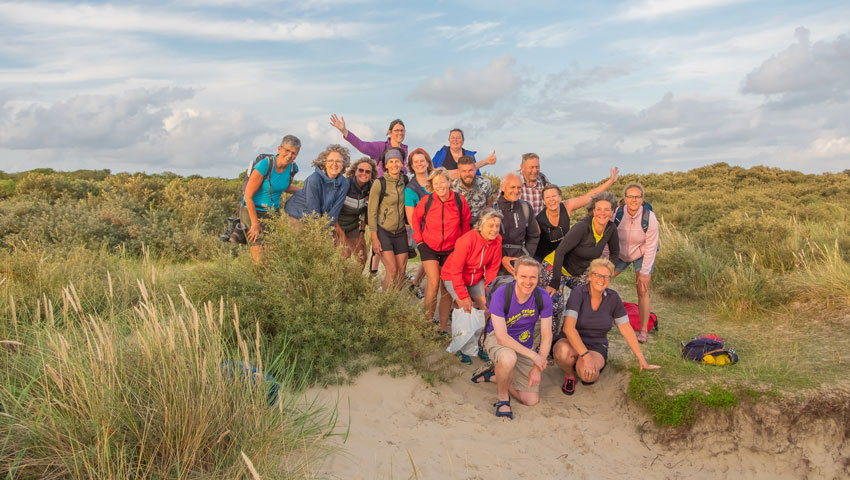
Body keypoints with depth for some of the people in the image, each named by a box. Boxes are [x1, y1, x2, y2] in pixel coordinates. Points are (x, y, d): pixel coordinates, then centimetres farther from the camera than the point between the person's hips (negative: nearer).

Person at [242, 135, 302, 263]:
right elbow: (248, 196, -17)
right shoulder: (264, 166, -23)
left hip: (273, 213, 6)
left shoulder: (292, 168, -4)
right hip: (253, 211, -6)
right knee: (260, 261, -9)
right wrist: (255, 224, -15)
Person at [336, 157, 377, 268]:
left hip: (353, 227, 5)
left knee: (362, 258, 2)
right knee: (344, 255, -17)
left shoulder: (371, 189, -5)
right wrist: (338, 230, -14)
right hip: (336, 225, -5)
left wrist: (362, 231, 7)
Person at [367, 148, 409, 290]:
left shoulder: (405, 181, 3)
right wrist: (374, 238, -13)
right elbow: (372, 212, -9)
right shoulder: (379, 183, -11)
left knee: (401, 271, 3)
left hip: (400, 232, 5)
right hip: (383, 231, -5)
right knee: (392, 271, -14)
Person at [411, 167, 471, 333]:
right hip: (429, 247, -2)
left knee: (447, 288, 5)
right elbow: (415, 219, 6)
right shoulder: (427, 201, -11)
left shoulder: (460, 200, -10)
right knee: (434, 282, -17)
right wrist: (419, 240, 1)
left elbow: (466, 223, 5)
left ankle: (442, 328, 16)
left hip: (451, 249, 2)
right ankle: (428, 321, -3)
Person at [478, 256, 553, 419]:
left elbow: (546, 336, -7)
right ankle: (502, 397, -12)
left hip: (524, 345, 4)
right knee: (509, 358, -42)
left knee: (531, 400, -2)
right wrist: (533, 355, -28)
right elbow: (502, 337, -28)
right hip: (497, 339, -4)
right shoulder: (501, 295, -26)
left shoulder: (543, 298, -16)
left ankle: (500, 374, 24)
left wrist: (537, 368, -12)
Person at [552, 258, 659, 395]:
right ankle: (570, 375, -3)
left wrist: (642, 360, 7)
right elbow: (568, 327, -26)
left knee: (587, 373, -33)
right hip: (571, 343, -1)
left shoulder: (613, 298, -4)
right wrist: (586, 355, -34)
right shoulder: (578, 293, -16)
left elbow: (627, 329, 4)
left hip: (596, 347, 2)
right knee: (563, 352, -39)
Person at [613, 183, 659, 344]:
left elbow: (651, 247, -19)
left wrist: (644, 272, -18)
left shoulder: (649, 218, -26)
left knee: (642, 290, -11)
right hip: (621, 254, 3)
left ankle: (644, 331, 1)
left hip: (642, 255, -2)